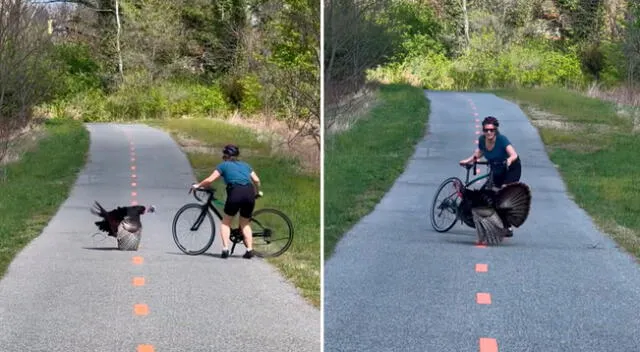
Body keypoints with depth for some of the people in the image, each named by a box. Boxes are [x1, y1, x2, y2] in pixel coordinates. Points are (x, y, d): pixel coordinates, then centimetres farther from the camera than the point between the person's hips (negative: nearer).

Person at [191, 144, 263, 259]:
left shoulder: (223, 165, 15)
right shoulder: (245, 165, 26)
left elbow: (209, 180, 7)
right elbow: (256, 180, 17)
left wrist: (197, 185, 23)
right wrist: (258, 192, 35)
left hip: (235, 192, -4)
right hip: (249, 193, 4)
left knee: (226, 222, 12)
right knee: (245, 223, 18)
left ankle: (225, 248, -3)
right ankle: (249, 249, 4)